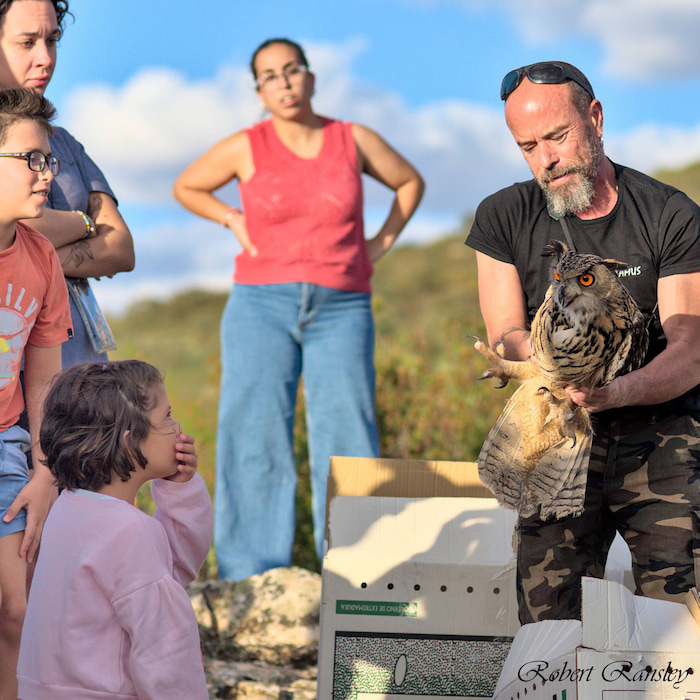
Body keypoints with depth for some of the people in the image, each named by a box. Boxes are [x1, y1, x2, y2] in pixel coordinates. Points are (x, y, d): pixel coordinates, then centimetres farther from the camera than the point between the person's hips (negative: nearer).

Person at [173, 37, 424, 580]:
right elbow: (186, 188, 18)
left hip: (341, 312, 1)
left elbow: (410, 181, 20)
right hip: (263, 307, 0)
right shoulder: (245, 148, 2)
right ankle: (251, 581, -6)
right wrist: (236, 223, 6)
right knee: (256, 436, -7)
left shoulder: (355, 139, 4)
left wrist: (382, 243, 9)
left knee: (346, 440, -6)